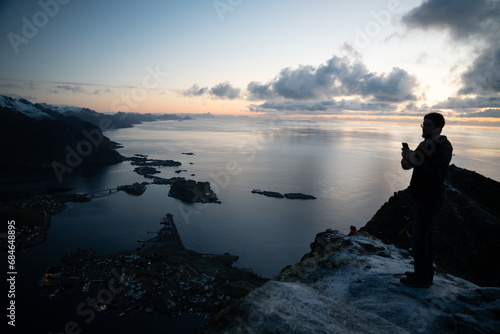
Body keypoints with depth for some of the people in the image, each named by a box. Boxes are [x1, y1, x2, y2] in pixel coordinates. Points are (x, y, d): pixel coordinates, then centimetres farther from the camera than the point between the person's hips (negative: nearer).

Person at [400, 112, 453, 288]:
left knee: (419, 238, -4)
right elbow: (406, 165, 8)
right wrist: (407, 157, -13)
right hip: (424, 199, 10)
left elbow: (435, 176, -30)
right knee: (425, 236, 17)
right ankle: (426, 272, 31)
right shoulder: (425, 144, 10)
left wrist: (415, 161, -35)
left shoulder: (443, 149, -18)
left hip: (430, 201, -10)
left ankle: (421, 278, 9)